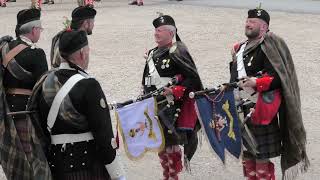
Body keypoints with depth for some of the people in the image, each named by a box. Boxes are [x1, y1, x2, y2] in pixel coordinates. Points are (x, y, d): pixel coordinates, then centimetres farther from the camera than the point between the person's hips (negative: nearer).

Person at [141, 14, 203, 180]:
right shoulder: (153, 54, 13)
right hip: (154, 107, 8)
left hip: (171, 109, -8)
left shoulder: (178, 52, -12)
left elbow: (193, 78, -16)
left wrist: (175, 92, -21)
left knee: (171, 142, -2)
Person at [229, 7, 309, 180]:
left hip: (260, 111, -8)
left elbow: (278, 77, -20)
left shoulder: (269, 47, -12)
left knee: (262, 158, -2)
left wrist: (256, 83, -31)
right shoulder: (242, 47, 13)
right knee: (247, 155, 17)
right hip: (242, 110, 8)